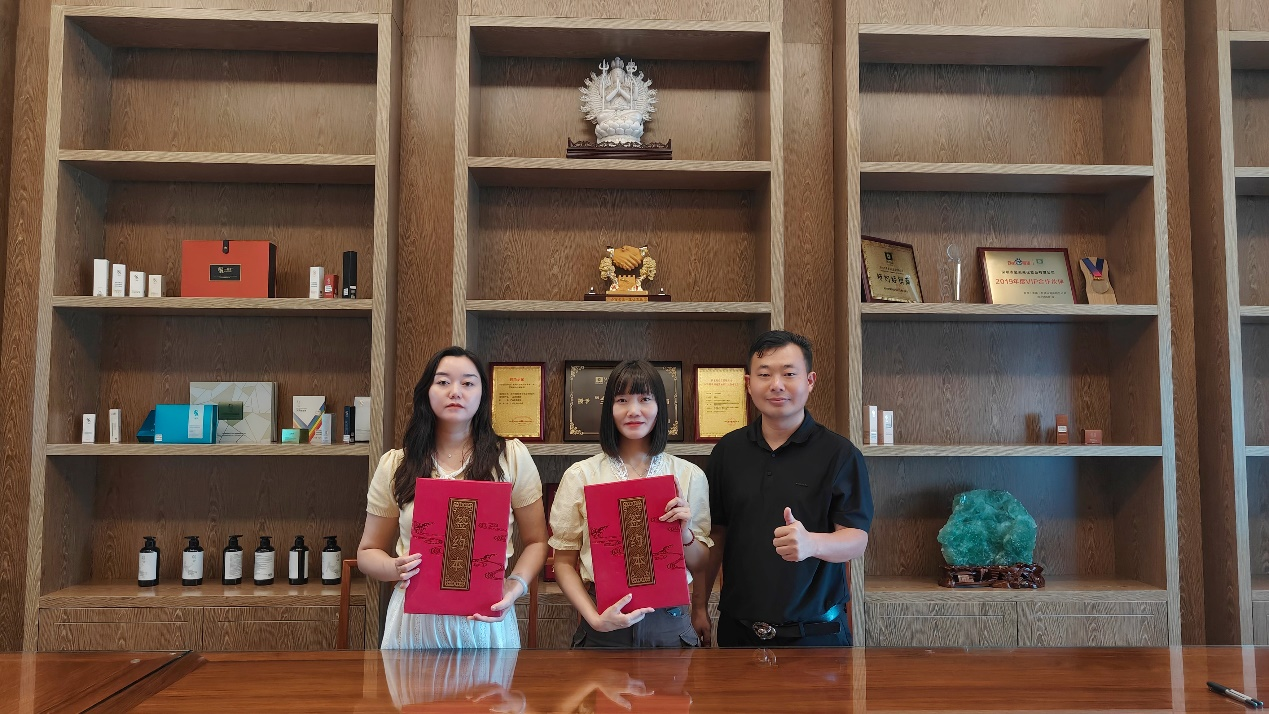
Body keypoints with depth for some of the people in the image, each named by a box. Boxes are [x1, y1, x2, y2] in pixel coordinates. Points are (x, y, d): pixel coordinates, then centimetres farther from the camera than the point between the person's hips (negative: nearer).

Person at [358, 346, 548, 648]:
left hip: (486, 621, 0)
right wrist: (395, 568, -14)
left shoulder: (512, 457, -1)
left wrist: (517, 585, -15)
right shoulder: (394, 465, 3)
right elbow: (368, 552, 9)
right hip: (414, 621, 1)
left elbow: (535, 542, 4)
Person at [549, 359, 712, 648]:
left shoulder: (690, 475, 1)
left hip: (670, 623, 1)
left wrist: (684, 534, -13)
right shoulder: (580, 475, -2)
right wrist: (594, 618, -13)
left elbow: (700, 564, 7)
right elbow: (564, 562, 1)